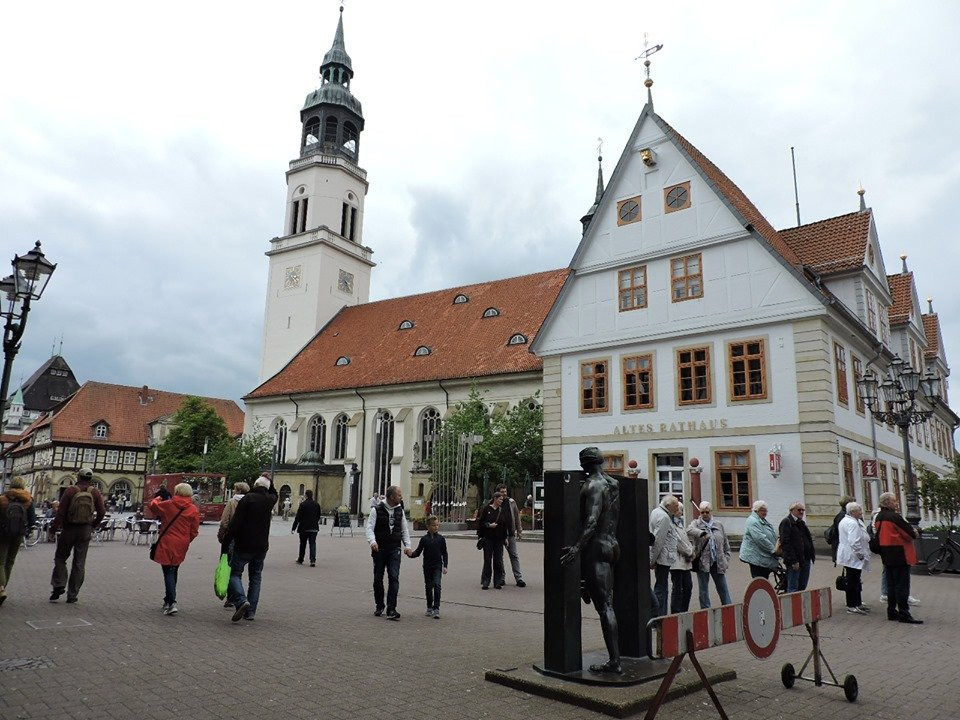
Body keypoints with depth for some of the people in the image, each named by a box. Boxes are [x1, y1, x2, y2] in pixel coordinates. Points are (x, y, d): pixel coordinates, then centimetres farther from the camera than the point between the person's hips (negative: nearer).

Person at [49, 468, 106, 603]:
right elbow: (101, 512, -2)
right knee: (79, 563, 8)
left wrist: (54, 527, -1)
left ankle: (59, 585, 0)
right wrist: (93, 525, 13)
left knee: (60, 557, 16)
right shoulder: (95, 493, 0)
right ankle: (72, 595, 10)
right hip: (85, 531, 2)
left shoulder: (70, 490, -7)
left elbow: (61, 512, -11)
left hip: (69, 529, -2)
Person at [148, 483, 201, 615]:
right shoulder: (194, 510, -2)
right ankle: (168, 600, 29)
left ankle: (171, 602, -11)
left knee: (168, 572, -1)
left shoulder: (168, 505, -8)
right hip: (181, 547, 3)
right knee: (173, 571, 19)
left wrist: (159, 497, 24)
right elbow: (194, 531, 1)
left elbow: (152, 506, 8)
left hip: (167, 545, -3)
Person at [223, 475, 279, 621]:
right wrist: (269, 481, 22)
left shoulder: (247, 498, -11)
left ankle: (241, 600, -17)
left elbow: (235, 522, -16)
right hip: (262, 546, 5)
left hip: (244, 545, -5)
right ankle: (251, 611, 11)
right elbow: (274, 494, 34)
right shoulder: (270, 500, 6)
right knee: (255, 577, 13)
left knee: (235, 573, 5)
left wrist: (226, 539, -12)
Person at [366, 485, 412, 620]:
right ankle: (379, 606, 28)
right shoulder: (377, 510, -5)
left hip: (394, 549, 2)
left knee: (394, 577, -11)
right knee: (378, 578, 9)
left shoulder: (400, 510, 8)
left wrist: (407, 545, 4)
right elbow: (370, 527, -9)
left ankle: (391, 609, -11)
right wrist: (372, 541, -27)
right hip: (379, 549, -2)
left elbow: (404, 529, 15)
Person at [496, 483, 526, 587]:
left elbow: (516, 515, 13)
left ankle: (519, 578, 4)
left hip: (511, 533, 3)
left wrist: (519, 530, 9)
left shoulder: (511, 502, 6)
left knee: (514, 556, 3)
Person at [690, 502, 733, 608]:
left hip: (718, 562, 2)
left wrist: (726, 559, 6)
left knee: (723, 589, 7)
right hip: (702, 562, -2)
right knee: (703, 590, 5)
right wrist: (703, 533, -40)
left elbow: (726, 544, 15)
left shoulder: (719, 525, 11)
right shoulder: (696, 523, 2)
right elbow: (690, 529, -23)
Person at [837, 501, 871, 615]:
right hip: (853, 557, -11)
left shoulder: (844, 521, 15)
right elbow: (854, 542, -27)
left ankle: (857, 603, 26)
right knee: (852, 581, -4)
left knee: (854, 581, 17)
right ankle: (851, 606, 1)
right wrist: (860, 554, -18)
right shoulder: (852, 523, -20)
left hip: (847, 556, 11)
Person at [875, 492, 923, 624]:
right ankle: (904, 614, 0)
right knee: (902, 584, -3)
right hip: (899, 554, -8)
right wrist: (914, 534, 7)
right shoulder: (894, 516, -17)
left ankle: (892, 612, 20)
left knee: (891, 583, 14)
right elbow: (910, 532, -14)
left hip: (886, 555, 8)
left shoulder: (879, 517, 9)